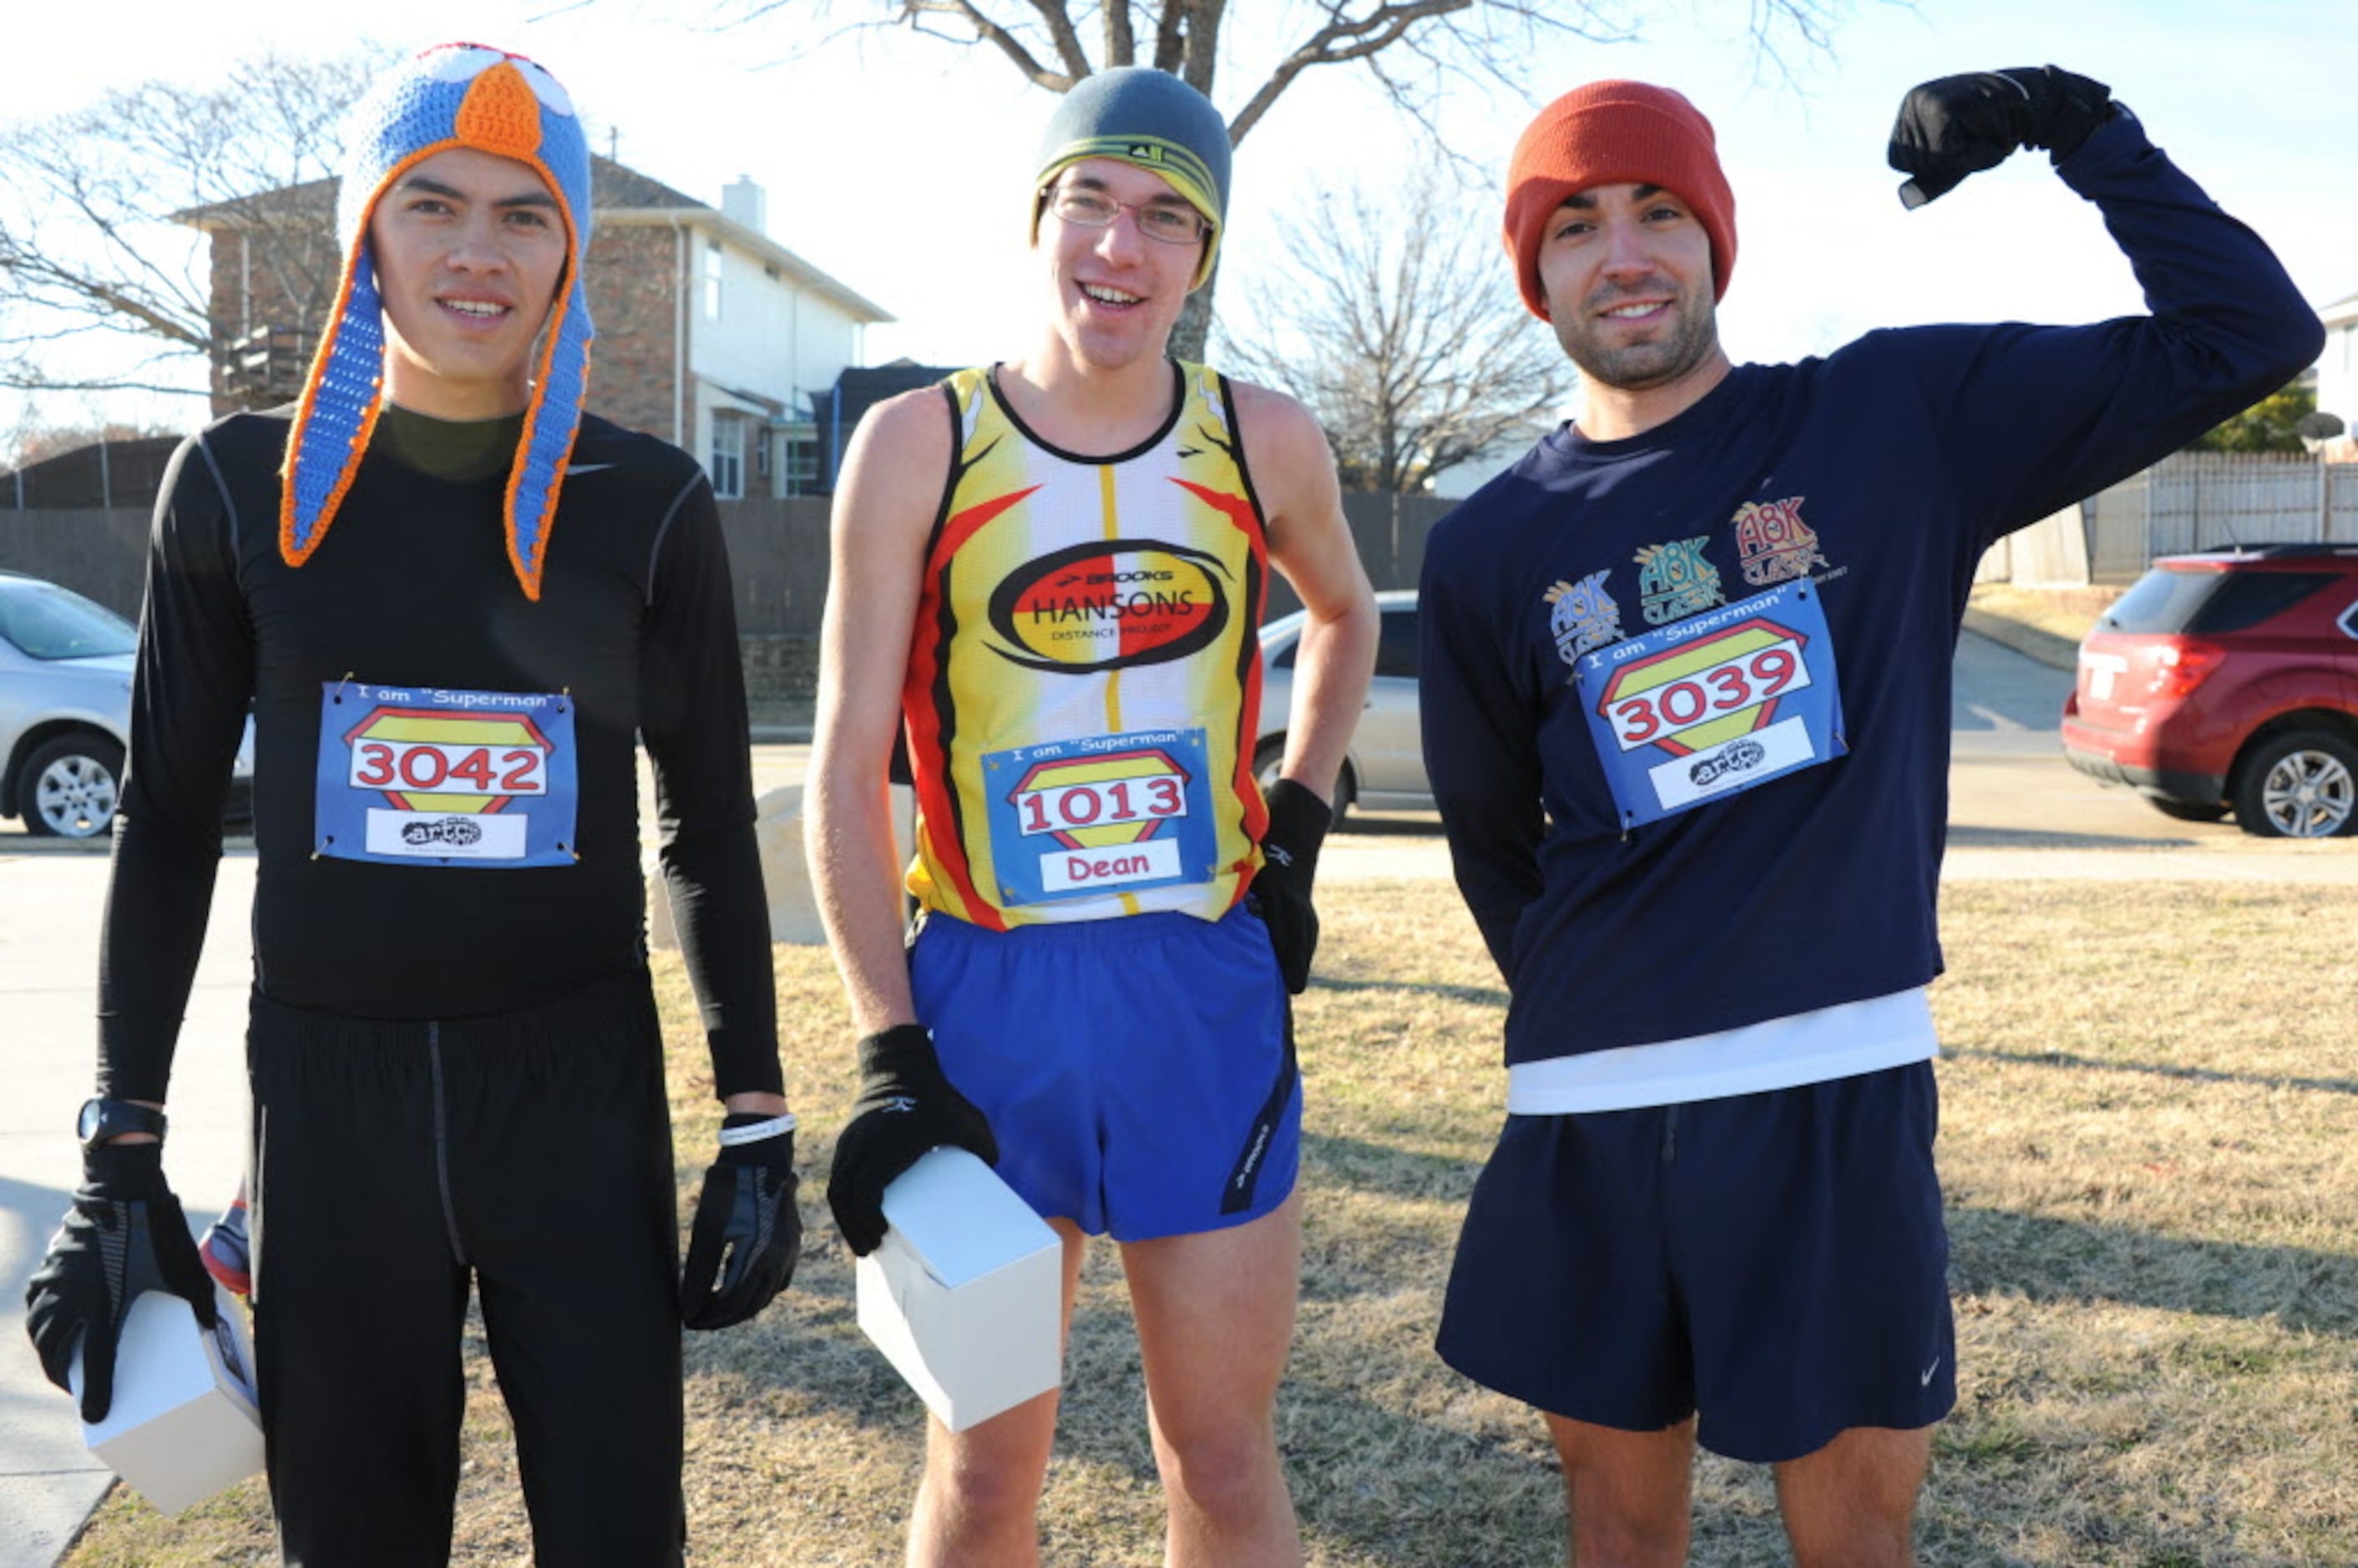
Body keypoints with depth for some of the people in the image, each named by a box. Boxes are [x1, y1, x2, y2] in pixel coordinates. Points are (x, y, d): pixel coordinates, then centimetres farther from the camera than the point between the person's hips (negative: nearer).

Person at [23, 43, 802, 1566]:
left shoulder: (647, 504, -2)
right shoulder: (245, 485, 0)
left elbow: (713, 827, 4)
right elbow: (168, 822, 6)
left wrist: (760, 1126, 2)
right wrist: (120, 1153, 3)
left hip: (584, 1088, 0)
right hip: (330, 1083, 1)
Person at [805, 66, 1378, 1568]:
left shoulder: (1265, 443, 2)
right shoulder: (919, 446, -4)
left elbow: (1346, 615, 24)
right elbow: (848, 768, -4)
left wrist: (1298, 827, 11)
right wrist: (894, 1056, -11)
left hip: (1211, 992, 2)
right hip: (986, 995, -1)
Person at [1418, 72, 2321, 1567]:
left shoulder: (1905, 415, 1)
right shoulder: (1489, 549, 5)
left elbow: (2248, 335, 0)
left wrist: (2080, 124, -3)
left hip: (1844, 1085, -2)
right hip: (1593, 1110, 2)